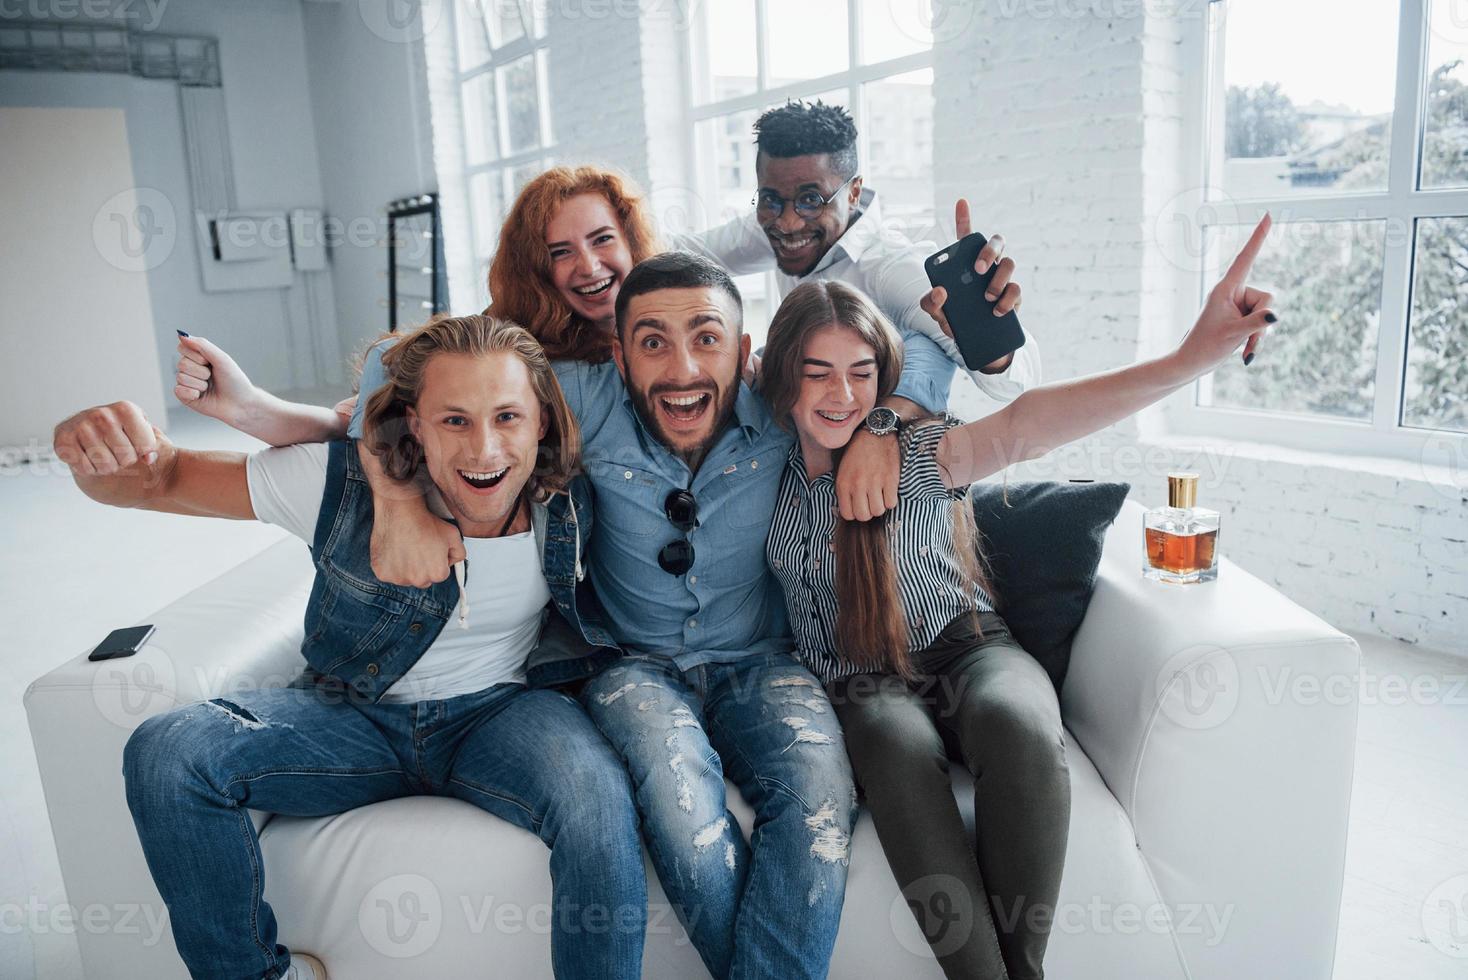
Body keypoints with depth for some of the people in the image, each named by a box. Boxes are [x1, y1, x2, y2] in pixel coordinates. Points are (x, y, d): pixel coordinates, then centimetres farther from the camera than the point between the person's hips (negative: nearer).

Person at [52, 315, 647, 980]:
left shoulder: (564, 508, -15)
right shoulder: (344, 483, -18)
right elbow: (160, 479, -11)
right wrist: (97, 450, -33)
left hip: (496, 713, -1)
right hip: (352, 718, 2)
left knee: (596, 797, -34)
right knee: (163, 754, -21)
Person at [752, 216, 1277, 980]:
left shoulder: (911, 454, -13)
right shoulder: (769, 463, 0)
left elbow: (1018, 428, -31)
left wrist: (1186, 360, -47)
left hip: (965, 648, -1)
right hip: (862, 681, 2)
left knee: (1019, 726, -36)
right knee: (902, 754, -35)